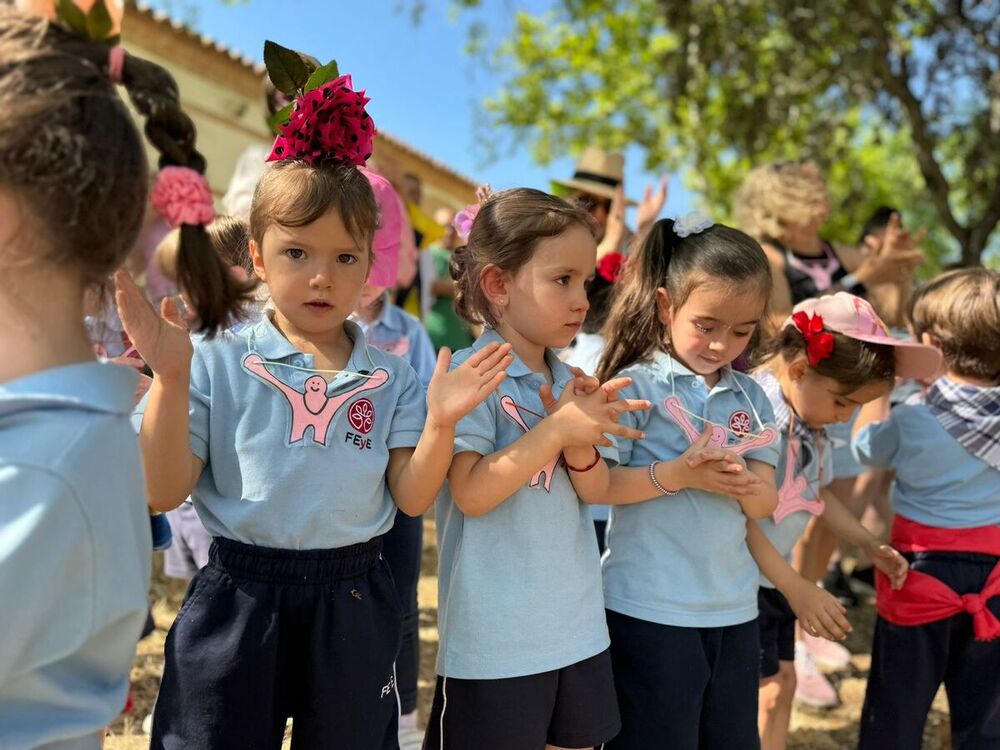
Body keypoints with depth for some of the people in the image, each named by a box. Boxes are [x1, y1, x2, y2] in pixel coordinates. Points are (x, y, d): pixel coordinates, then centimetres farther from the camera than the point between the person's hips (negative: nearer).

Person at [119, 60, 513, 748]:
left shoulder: (391, 379, 1)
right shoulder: (218, 364, -6)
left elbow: (412, 498, -2)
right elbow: (164, 492, -8)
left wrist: (440, 422, -18)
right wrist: (170, 380, -19)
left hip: (353, 604, 2)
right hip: (238, 598, -2)